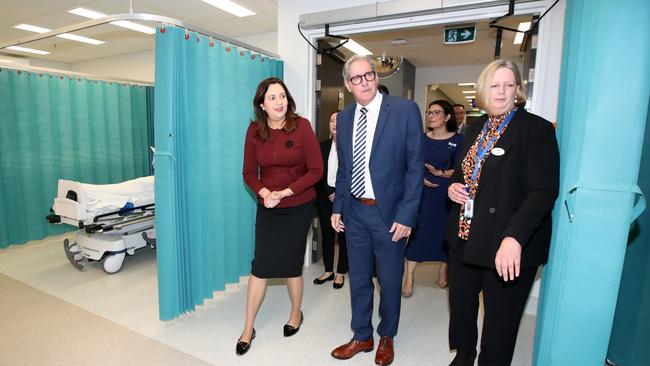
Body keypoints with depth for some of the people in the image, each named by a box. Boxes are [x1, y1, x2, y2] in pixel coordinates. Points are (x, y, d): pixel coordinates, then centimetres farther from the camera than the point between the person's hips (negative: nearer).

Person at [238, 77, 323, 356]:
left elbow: (316, 170, -12)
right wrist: (264, 192, -17)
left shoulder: (301, 126, -12)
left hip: (298, 207, -2)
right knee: (259, 266, 4)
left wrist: (285, 192, -18)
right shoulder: (255, 131, -3)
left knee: (291, 264, 10)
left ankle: (296, 314, 38)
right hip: (267, 208, 2)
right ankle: (248, 328, 23)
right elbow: (249, 173, 2)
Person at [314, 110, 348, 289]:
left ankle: (341, 273, 24)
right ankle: (328, 271, 29)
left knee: (343, 236, 8)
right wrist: (318, 194, -3)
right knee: (326, 235, 12)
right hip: (325, 196, 4)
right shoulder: (323, 146, 8)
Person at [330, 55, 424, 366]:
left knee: (390, 281, 14)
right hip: (354, 212, 4)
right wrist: (338, 207, 8)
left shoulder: (405, 110, -9)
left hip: (389, 212, -4)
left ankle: (386, 337, 39)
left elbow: (415, 166, -10)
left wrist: (406, 215, -14)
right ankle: (362, 337, 38)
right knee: (358, 279, 17)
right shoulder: (344, 117, 6)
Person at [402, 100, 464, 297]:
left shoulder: (458, 140, -4)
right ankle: (409, 278, 7)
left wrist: (440, 173, -22)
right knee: (416, 231, 0)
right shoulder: (421, 138, 4)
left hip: (446, 195, -1)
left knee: (445, 232, 9)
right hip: (422, 192, 2)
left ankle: (443, 271, 32)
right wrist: (421, 178, -12)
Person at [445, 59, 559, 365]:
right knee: (460, 304, 20)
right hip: (465, 236, 6)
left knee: (500, 317, 10)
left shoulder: (537, 129, -10)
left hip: (508, 245, -6)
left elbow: (544, 190, -18)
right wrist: (453, 186, -2)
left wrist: (514, 238, -31)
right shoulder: (476, 128, 10)